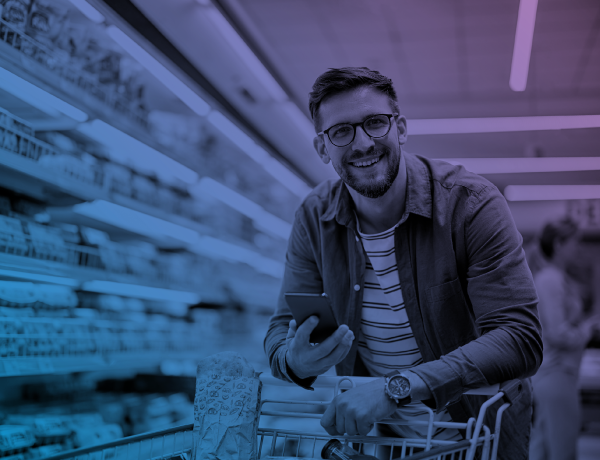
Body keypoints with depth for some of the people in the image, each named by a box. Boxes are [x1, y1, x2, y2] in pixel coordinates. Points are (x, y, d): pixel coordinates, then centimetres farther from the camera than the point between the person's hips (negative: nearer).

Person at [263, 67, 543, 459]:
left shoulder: (471, 205, -14)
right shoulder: (314, 219, -2)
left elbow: (521, 339, -22)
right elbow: (283, 328, 2)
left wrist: (396, 386, -32)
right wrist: (295, 361, -24)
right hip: (368, 427, 2)